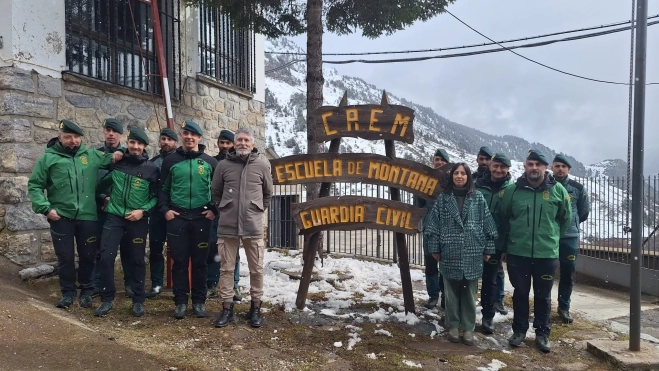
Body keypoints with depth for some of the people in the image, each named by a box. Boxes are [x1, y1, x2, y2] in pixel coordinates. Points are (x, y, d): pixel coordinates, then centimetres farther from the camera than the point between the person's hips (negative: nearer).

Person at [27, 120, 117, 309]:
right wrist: (45, 208, -8)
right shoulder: (49, 158, 1)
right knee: (65, 257, 8)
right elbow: (34, 185, 3)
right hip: (61, 217, -1)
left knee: (88, 256, 12)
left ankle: (87, 290, 30)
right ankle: (68, 291, 26)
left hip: (87, 217, 2)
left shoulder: (92, 155, 6)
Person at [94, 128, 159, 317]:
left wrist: (143, 210, -10)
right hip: (114, 217, 2)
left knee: (136, 260, 7)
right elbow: (101, 185, 18)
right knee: (106, 257, -4)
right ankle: (107, 299, 12)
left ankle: (138, 300, 19)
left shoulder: (152, 168, -2)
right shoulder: (115, 163, 4)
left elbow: (157, 196, 0)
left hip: (138, 221, -1)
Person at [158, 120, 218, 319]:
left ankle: (199, 301, 16)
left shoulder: (210, 162, 5)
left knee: (200, 261, 6)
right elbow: (163, 188, 11)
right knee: (179, 261, 4)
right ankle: (181, 301, 14)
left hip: (201, 217, 0)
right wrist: (165, 209, -1)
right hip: (177, 217, 0)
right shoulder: (170, 160, 7)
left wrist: (214, 210, 0)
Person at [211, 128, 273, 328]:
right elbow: (215, 192, 14)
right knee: (226, 268, 7)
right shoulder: (223, 164, 3)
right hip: (227, 225, 1)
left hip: (253, 225, 0)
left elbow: (268, 193, 13)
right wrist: (224, 209, 11)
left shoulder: (262, 164, 2)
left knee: (256, 269, 6)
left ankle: (255, 308, 20)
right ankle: (227, 308, 19)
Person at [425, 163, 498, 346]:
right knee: (451, 292, 9)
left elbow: (487, 225, 4)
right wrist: (434, 248, 0)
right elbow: (434, 224, 2)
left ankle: (468, 328, 20)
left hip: (472, 254, 0)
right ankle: (453, 326, 23)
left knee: (469, 293, 8)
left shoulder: (478, 198, 3)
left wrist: (488, 249, 2)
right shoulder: (443, 198, 1)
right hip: (450, 254, 0)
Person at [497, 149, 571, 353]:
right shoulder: (512, 190, -4)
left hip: (547, 253, 0)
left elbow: (566, 219, 10)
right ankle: (519, 330, 27)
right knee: (520, 293, 12)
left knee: (543, 296, 12)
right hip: (517, 252, 0)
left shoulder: (558, 190, -3)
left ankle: (542, 333, 27)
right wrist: (510, 240, 14)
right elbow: (502, 218, 8)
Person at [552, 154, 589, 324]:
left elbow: (584, 212, 12)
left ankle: (564, 307, 23)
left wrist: (570, 223, 14)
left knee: (568, 274, 8)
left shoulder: (578, 188, 0)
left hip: (570, 237, 2)